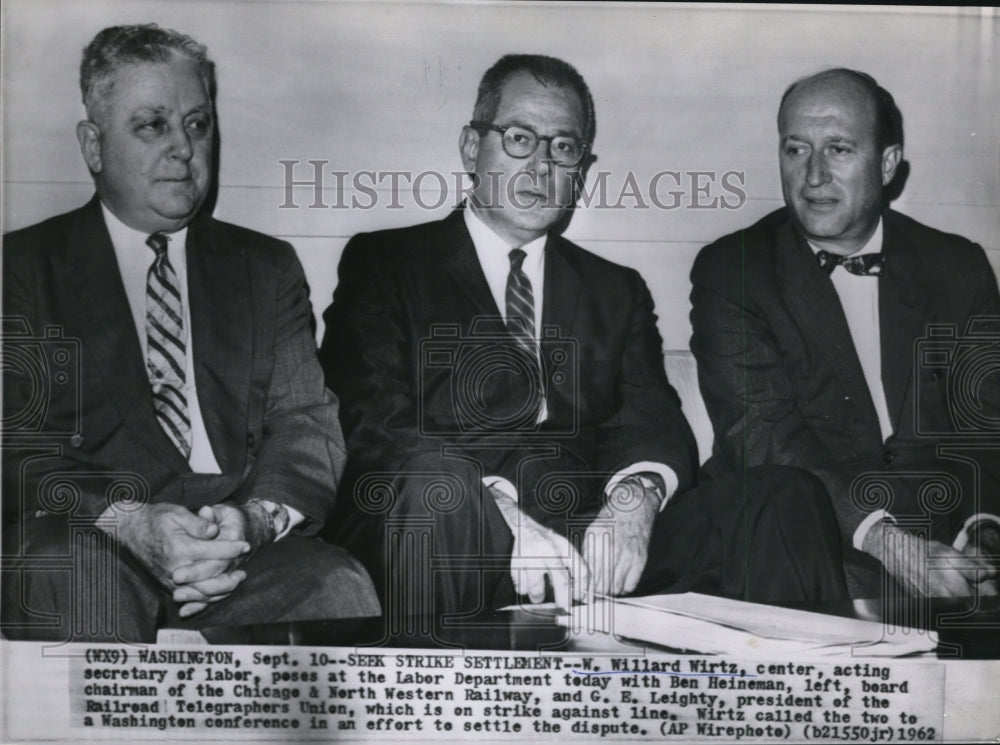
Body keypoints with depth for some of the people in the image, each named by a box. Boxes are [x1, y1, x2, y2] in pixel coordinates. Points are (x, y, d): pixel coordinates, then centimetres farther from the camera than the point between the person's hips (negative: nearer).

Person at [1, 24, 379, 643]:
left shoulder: (267, 268, 19)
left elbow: (308, 423, 7)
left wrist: (256, 516, -15)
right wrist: (129, 521, -20)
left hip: (246, 547, 2)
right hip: (89, 542, -1)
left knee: (339, 587, -29)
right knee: (72, 575, -35)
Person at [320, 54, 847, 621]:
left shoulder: (618, 291, 23)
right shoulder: (383, 264, 10)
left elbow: (653, 424, 9)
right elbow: (374, 425, -5)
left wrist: (635, 499, -17)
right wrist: (500, 514, -22)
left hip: (593, 546, 3)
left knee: (788, 502, -20)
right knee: (434, 485, -38)